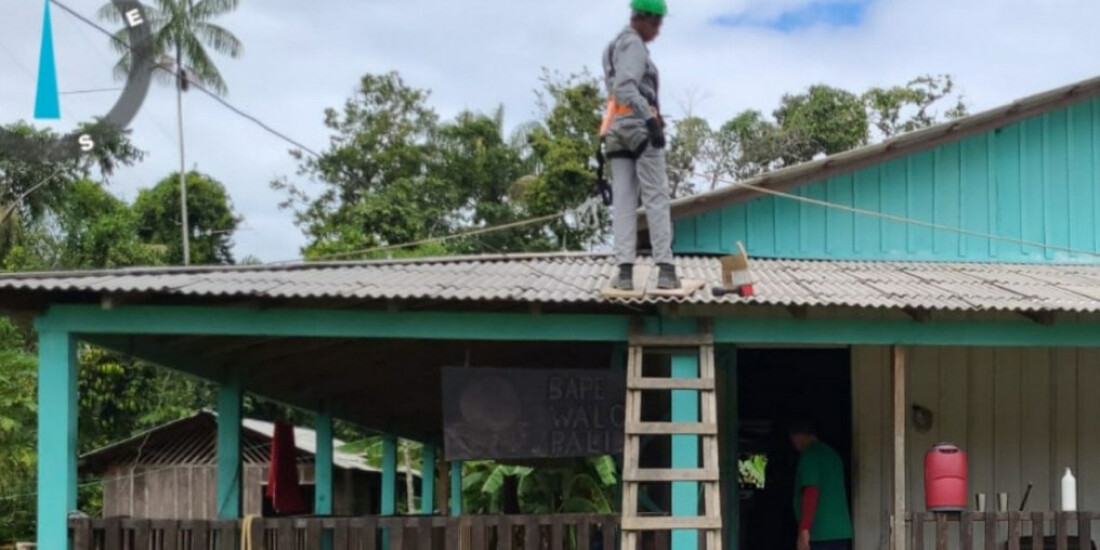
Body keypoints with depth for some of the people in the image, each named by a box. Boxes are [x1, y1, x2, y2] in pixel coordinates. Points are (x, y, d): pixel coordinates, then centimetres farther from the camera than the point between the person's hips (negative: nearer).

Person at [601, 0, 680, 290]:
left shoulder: (612, 48, 23)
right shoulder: (633, 45, -7)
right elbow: (625, 87, -21)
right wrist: (650, 120, -30)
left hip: (616, 128, 8)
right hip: (639, 125, -8)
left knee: (623, 201, -1)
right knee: (656, 198, -7)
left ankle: (625, 270, -11)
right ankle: (665, 269, -12)